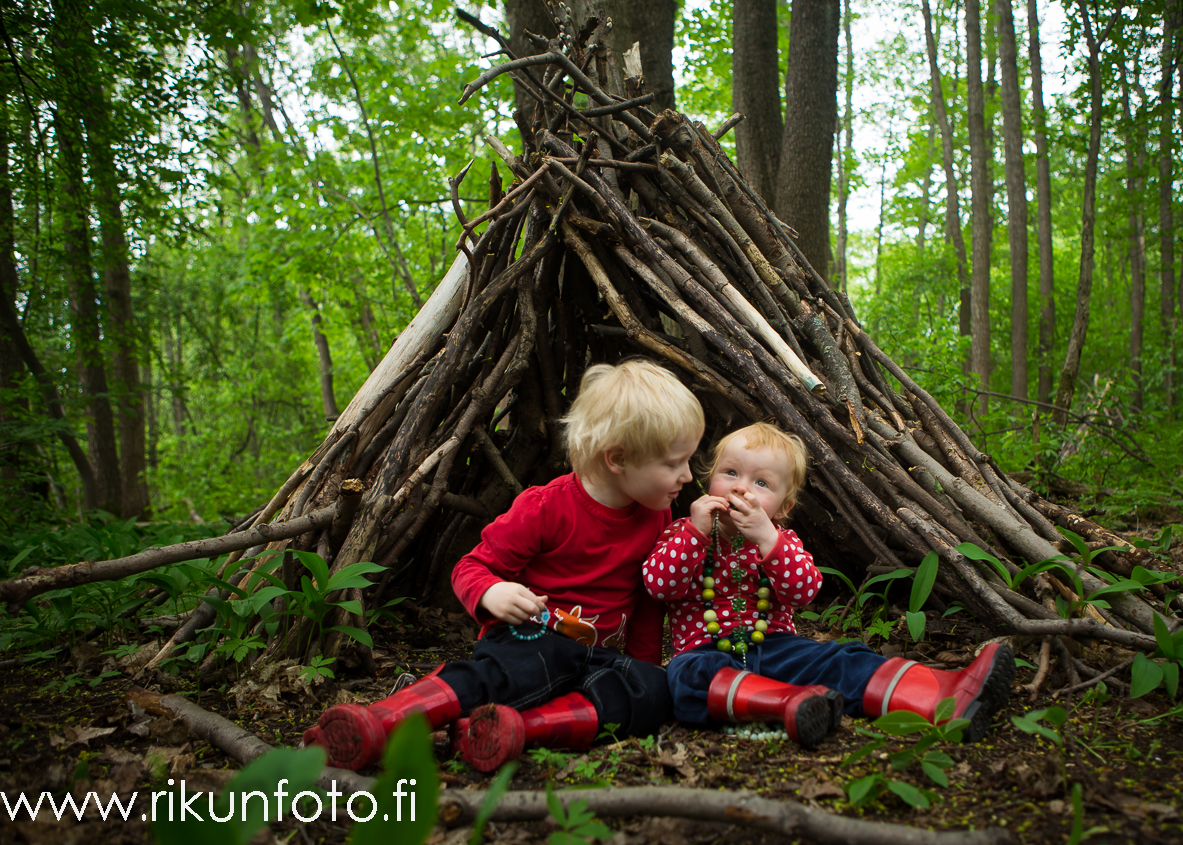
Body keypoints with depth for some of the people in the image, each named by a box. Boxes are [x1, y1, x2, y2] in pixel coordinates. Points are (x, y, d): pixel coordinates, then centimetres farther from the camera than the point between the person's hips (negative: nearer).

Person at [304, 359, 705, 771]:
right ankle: (374, 725, -55)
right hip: (532, 638, -5)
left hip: (599, 655, 5)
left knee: (653, 691, -28)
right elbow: (470, 568, -6)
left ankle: (519, 726, -45)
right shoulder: (545, 508, -10)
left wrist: (645, 661, 12)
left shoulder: (656, 517, 6)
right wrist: (491, 593, -28)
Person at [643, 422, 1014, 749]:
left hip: (774, 646, 2)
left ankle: (943, 697, -38)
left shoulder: (781, 540, 7)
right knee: (688, 674, -36)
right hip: (709, 651, -2)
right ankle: (791, 704, -58)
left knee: (838, 660, -22)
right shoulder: (685, 533, 4)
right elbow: (659, 585, -12)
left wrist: (767, 539, -24)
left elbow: (805, 591, -12)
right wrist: (696, 530, -19)